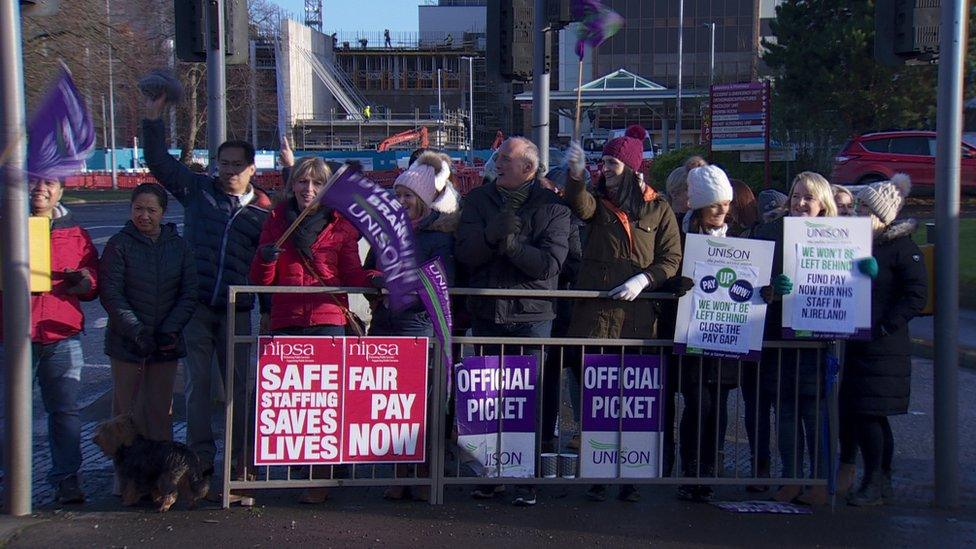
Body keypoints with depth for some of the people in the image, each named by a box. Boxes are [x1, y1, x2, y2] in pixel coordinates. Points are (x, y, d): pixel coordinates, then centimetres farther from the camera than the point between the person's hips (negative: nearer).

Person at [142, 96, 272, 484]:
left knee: (239, 385, 5)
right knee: (197, 383, 4)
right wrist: (153, 118, -2)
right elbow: (159, 162, 8)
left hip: (237, 310, 0)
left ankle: (240, 457, 13)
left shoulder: (263, 210, 7)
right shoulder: (198, 190, 7)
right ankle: (200, 458, 10)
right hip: (195, 306, 0)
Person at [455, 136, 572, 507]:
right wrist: (494, 232, -23)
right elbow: (464, 253, -6)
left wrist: (510, 243, -21)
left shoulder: (552, 207, -2)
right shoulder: (478, 200, 7)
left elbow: (550, 264, -13)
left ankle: (526, 479, 8)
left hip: (530, 316, -3)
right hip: (486, 313, 3)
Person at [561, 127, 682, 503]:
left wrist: (643, 279, -11)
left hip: (638, 314, -1)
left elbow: (672, 259, 6)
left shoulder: (658, 209, 9)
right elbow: (579, 205, -14)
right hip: (594, 312, 1)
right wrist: (576, 174, -33)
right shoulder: (598, 202, 11)